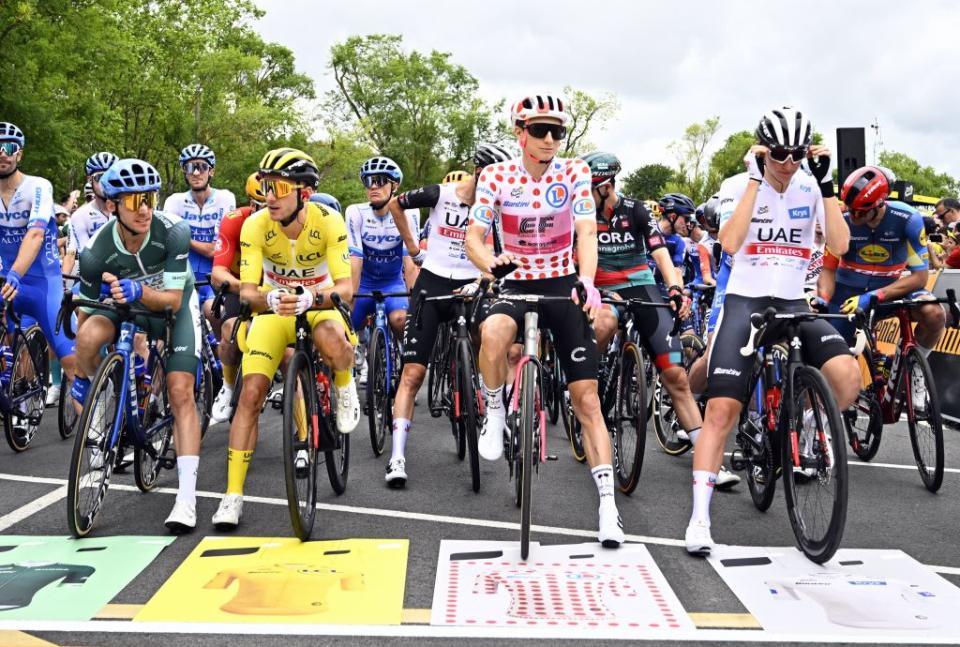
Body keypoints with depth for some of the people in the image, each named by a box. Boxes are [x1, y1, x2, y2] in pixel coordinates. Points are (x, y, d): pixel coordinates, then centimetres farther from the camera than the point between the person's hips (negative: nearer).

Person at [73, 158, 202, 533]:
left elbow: (172, 300, -26)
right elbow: (85, 312, -11)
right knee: (89, 335, -32)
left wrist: (139, 291, -47)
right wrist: (79, 374, -3)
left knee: (180, 392, -15)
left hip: (175, 306, -1)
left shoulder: (173, 232, -31)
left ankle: (186, 498, -14)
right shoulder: (96, 252, -26)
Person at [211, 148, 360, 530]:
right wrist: (269, 300, -45)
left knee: (331, 341, -39)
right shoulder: (255, 226, -18)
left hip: (319, 306, -1)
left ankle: (345, 387, -2)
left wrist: (311, 297, -47)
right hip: (273, 309, 2)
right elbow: (247, 291, -21)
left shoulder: (328, 222, -22)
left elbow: (345, 288, -26)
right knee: (251, 394, -13)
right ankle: (233, 495, -4)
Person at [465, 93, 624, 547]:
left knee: (586, 397, -4)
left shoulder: (574, 173, -5)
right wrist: (491, 263, -35)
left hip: (563, 285, 0)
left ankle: (608, 505, 0)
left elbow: (587, 232, -16)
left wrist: (587, 282, -35)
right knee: (492, 333, -38)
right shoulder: (496, 176, -5)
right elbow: (473, 236, -12)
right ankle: (494, 416, -11)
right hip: (516, 284, 0)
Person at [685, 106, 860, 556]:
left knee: (848, 376, -24)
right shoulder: (739, 186, -2)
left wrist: (826, 182, -14)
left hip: (794, 304, 3)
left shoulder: (811, 189, 5)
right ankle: (700, 518, -9)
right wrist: (756, 178, -18)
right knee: (721, 408, -15)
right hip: (744, 302, -2)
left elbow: (840, 244, -10)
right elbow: (730, 243, -20)